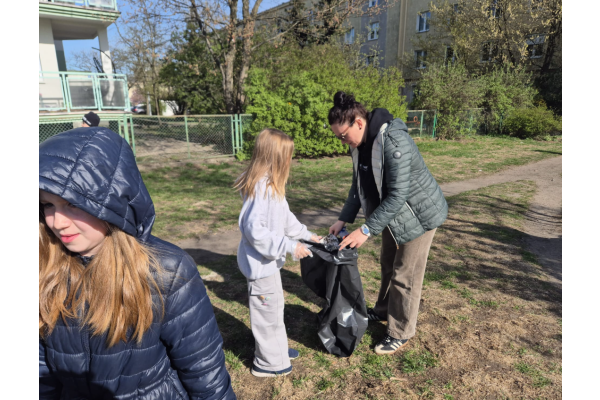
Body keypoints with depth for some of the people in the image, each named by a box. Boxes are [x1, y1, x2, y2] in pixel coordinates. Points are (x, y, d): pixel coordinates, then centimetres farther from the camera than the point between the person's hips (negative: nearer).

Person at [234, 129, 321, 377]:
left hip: (268, 260, 10)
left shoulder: (270, 185, 5)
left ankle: (276, 349, 45)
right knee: (267, 311, 8)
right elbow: (254, 229, -31)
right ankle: (268, 363, 30)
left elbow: (285, 217, 16)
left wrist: (306, 235, 19)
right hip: (260, 262, -10)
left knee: (274, 307, 24)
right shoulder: (260, 188, -26)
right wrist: (289, 246, -28)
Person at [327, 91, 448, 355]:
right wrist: (344, 219, -5)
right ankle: (384, 310, 45)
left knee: (404, 275, 3)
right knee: (388, 265, 22)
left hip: (418, 213, -8)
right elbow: (359, 185, 2)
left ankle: (400, 333, 23)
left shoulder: (394, 142, -33)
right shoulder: (359, 143, -7)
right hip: (392, 212, 8)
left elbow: (397, 195, -33)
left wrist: (366, 230, -33)